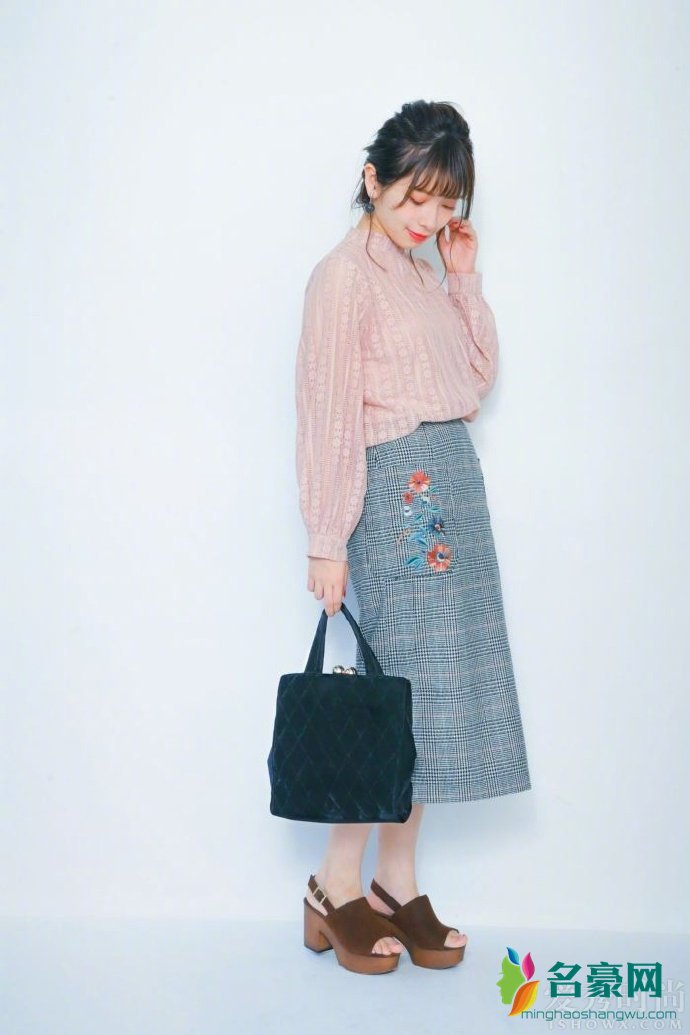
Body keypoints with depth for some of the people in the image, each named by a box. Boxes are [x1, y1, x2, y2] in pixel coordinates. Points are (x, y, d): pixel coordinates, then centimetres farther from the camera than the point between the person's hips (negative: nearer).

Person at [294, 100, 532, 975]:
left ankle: (397, 884, 16)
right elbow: (328, 411, -12)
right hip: (399, 486, -8)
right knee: (405, 680, -7)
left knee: (435, 682, 7)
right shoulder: (345, 275, -7)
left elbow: (479, 377, 19)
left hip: (455, 480, 8)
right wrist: (327, 541, -15)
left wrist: (466, 278, 11)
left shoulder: (425, 274, 17)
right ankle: (336, 886, 7)